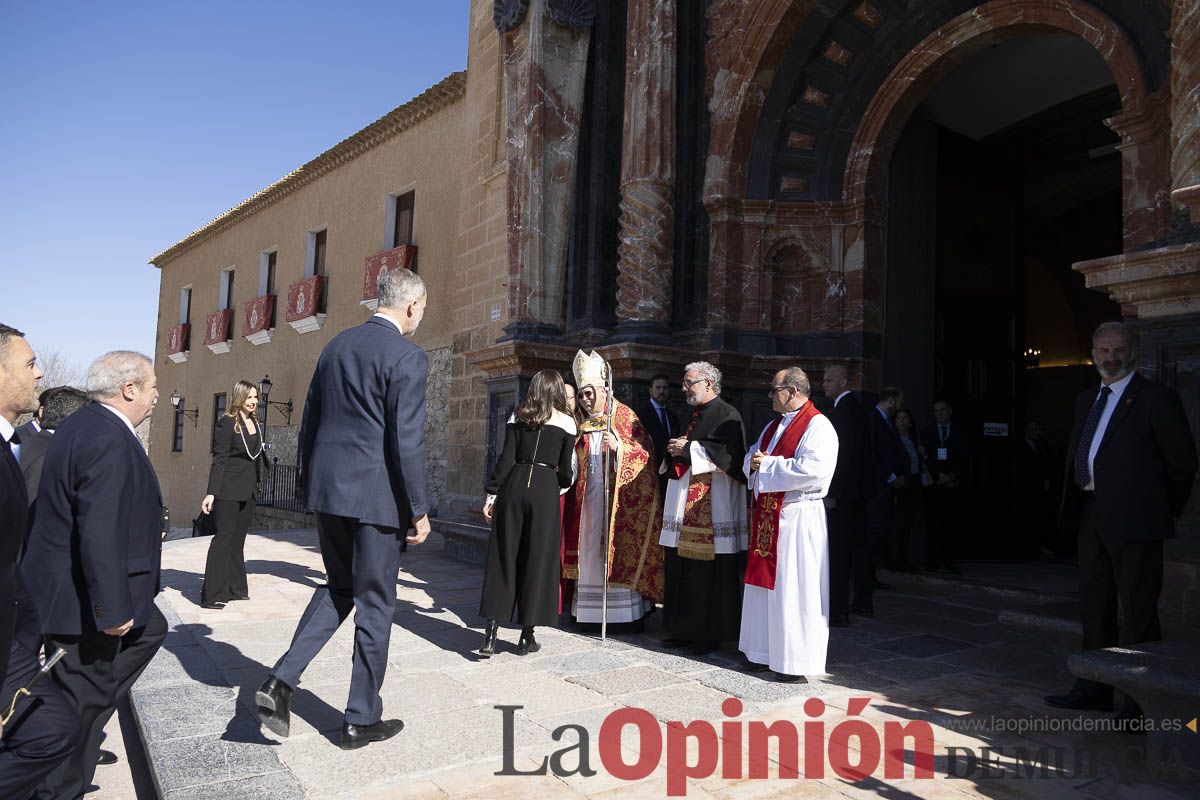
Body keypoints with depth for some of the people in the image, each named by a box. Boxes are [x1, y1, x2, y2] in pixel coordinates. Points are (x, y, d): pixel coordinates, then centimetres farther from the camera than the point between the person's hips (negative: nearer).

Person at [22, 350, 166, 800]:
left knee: (150, 630, 25)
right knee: (81, 701, 6)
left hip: (65, 585, 10)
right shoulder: (109, 440, -26)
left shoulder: (83, 425, 7)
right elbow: (99, 534, -30)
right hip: (81, 598, -10)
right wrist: (112, 609, -26)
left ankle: (84, 724, 28)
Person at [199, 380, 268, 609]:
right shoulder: (226, 423, -9)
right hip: (228, 489, -7)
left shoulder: (256, 424, 12)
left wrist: (256, 483, 15)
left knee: (238, 538, 12)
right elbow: (219, 459, -14)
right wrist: (211, 493, -18)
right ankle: (212, 594, -3)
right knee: (224, 536, -7)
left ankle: (235, 588, 20)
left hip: (248, 490, 7)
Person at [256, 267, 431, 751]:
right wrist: (419, 509, -9)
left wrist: (309, 484, 23)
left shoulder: (336, 345, 10)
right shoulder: (408, 357, -12)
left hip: (327, 489, 7)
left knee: (339, 587, 23)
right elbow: (406, 440, -17)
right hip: (375, 495, -7)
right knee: (374, 603, 7)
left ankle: (281, 681, 9)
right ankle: (361, 719, 19)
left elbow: (309, 421, 15)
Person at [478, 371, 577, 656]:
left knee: (503, 557, 7)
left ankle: (490, 635, 4)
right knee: (537, 560, 7)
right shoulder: (566, 422, 3)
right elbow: (564, 469, 6)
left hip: (514, 485, 2)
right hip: (545, 489, -2)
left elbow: (506, 458, 2)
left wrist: (491, 494, 5)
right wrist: (565, 481, 28)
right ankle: (527, 637, 14)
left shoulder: (518, 416, 7)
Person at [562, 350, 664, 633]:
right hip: (588, 495, 6)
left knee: (620, 550, -5)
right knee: (590, 549, 6)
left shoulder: (624, 416, -3)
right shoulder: (582, 422, 13)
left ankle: (628, 612, 1)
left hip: (618, 494, -5)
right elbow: (576, 461, 19)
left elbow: (645, 453, -8)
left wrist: (619, 446, -23)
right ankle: (591, 609, 13)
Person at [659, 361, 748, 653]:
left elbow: (729, 454, -20)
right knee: (681, 571, 9)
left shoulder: (727, 416, -6)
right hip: (685, 508, 8)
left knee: (711, 574, -3)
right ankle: (683, 630, 19)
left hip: (712, 509, -8)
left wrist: (688, 449, -14)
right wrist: (675, 450, 2)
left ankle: (710, 633, 8)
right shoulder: (692, 415, 19)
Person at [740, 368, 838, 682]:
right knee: (765, 583, 14)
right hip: (767, 514, 9)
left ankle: (796, 660, 8)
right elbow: (751, 459, 21)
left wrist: (767, 464, -16)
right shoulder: (774, 425, 16)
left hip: (797, 517, -9)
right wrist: (754, 462, -4)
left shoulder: (818, 426, -12)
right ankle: (765, 649, 27)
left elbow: (813, 470, -25)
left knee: (793, 590, -3)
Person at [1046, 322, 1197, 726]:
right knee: (1094, 604, 14)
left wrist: (1167, 509, 2)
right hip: (1091, 516, 8)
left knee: (1137, 609, -1)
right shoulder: (1086, 400, 15)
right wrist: (1077, 502, 12)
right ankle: (1094, 688, 26)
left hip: (1132, 519, -7)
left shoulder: (1156, 398, -7)